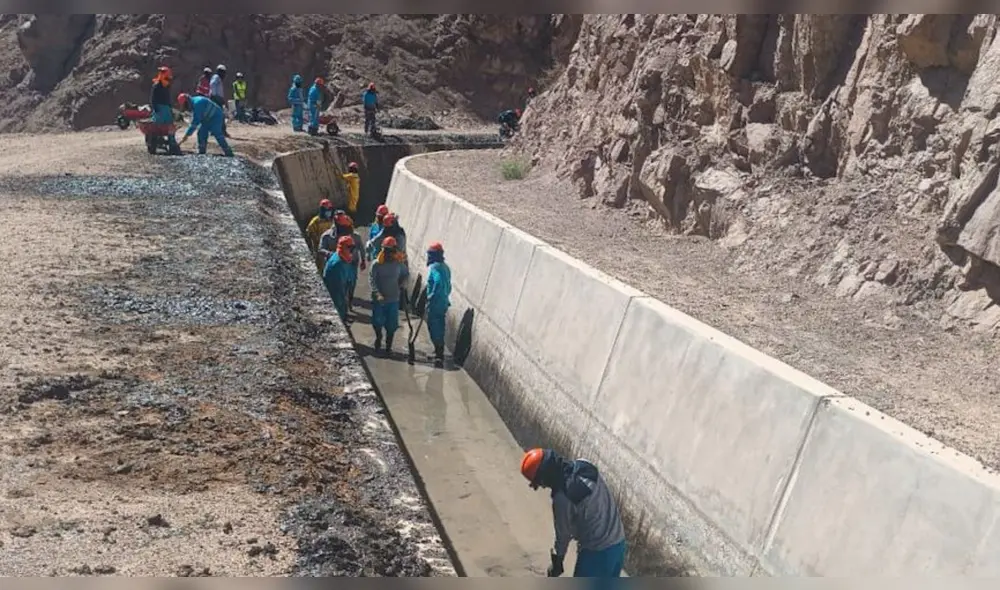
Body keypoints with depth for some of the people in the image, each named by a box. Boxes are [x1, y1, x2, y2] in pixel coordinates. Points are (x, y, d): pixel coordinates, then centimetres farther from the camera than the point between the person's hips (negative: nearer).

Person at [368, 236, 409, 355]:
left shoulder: (398, 263, -2)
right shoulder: (377, 264, -11)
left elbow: (406, 274, 18)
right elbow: (371, 280, -16)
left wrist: (399, 285, 9)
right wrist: (377, 294, -28)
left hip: (393, 300, 2)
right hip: (378, 299, -2)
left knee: (391, 325, 5)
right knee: (377, 322, 5)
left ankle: (388, 346, 19)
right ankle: (378, 337, 37)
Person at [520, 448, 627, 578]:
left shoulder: (563, 497, -25)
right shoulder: (584, 466, -4)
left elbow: (563, 535, -11)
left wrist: (557, 563, 7)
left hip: (596, 551, -8)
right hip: (618, 543, 8)